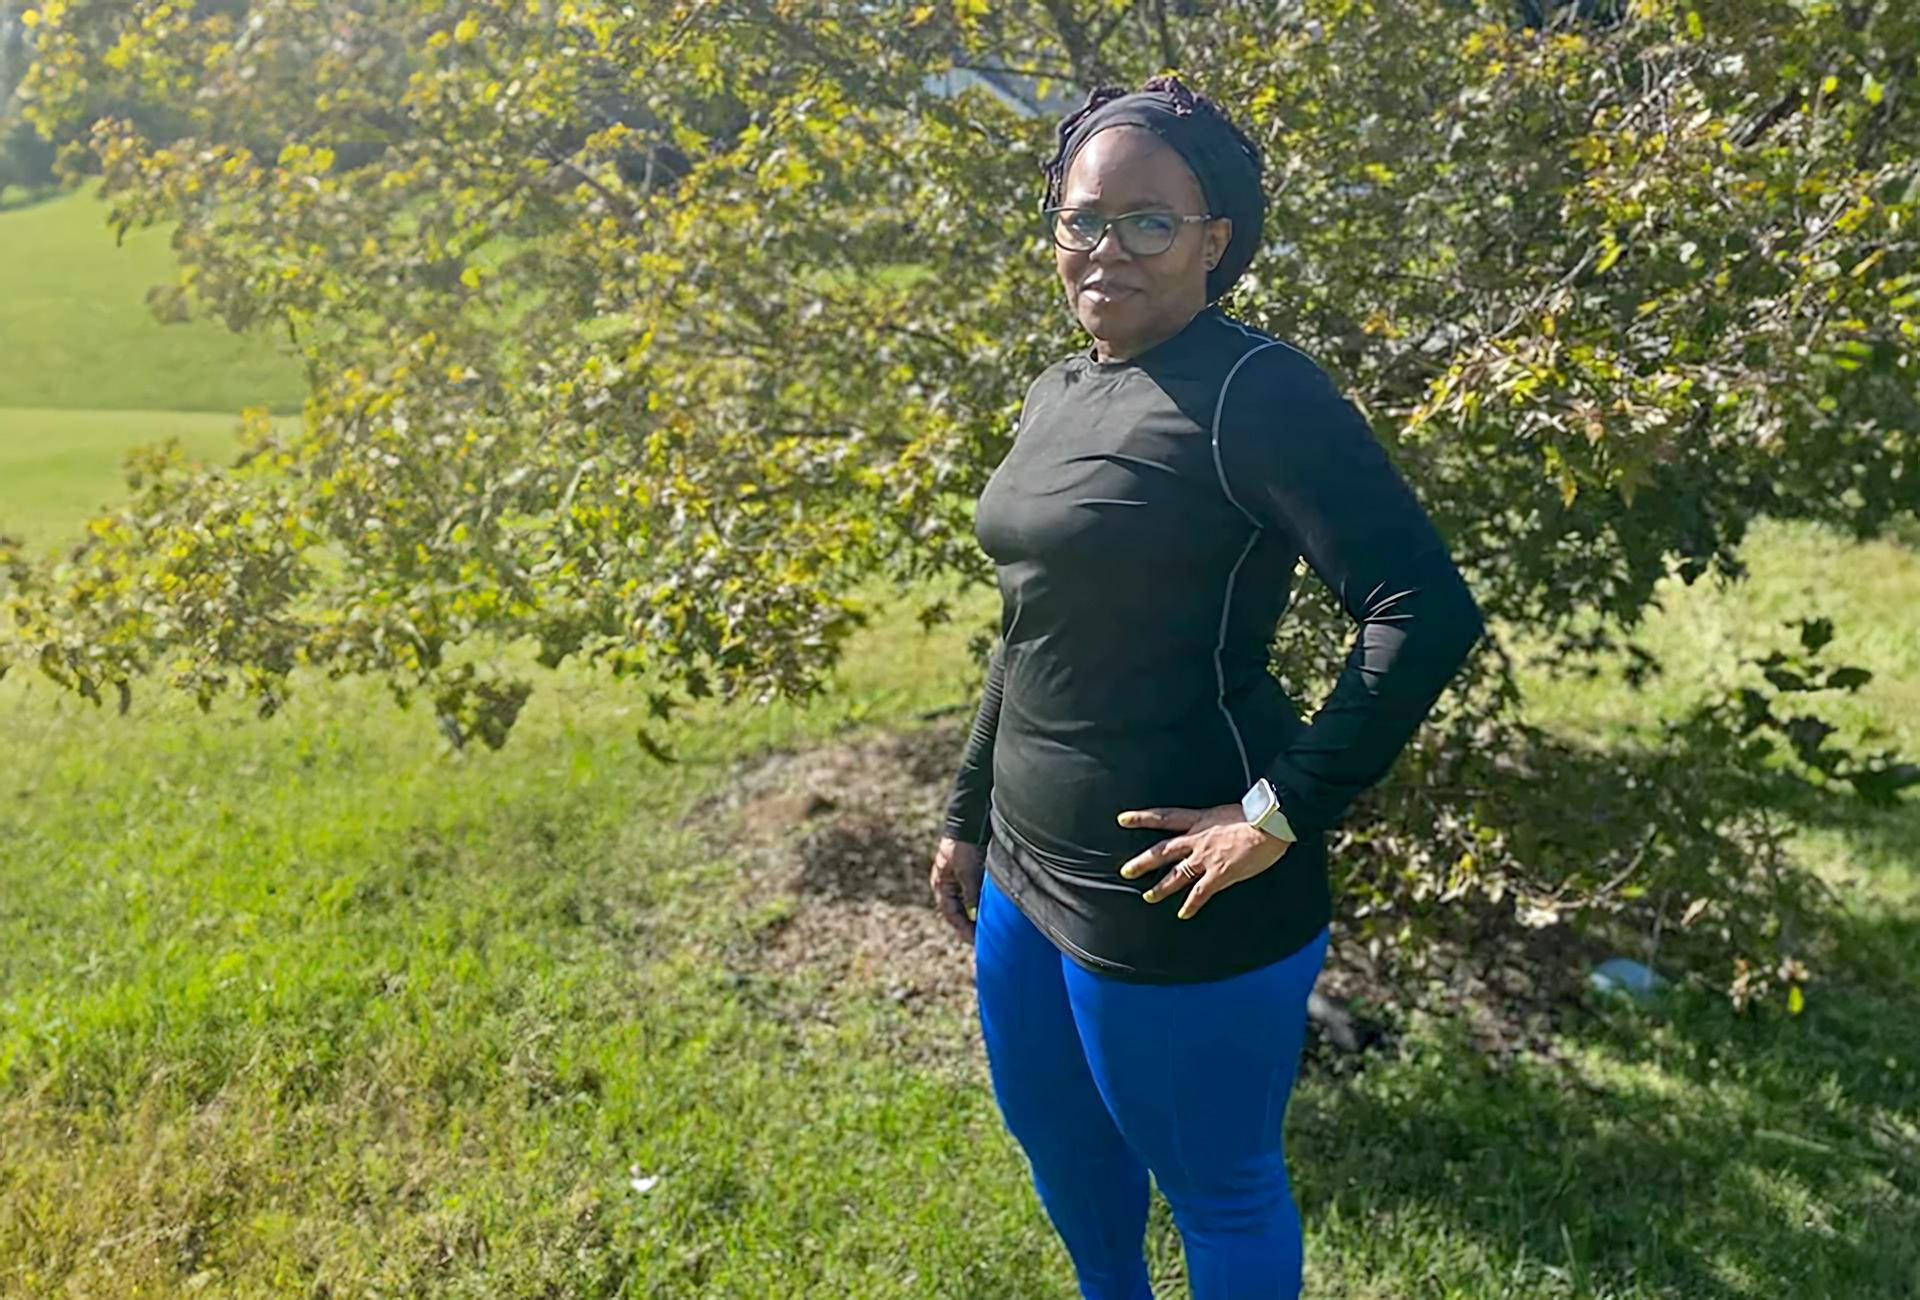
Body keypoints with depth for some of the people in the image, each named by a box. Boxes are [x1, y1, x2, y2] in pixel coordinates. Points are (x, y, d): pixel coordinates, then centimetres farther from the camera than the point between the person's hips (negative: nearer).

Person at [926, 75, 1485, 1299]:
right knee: (1050, 1130, 26)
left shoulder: (1254, 392, -17)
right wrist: (971, 815, 19)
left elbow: (1429, 612, -23)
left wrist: (1281, 815, -22)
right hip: (1029, 865, 9)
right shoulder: (1057, 393, 8)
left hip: (1173, 896, -8)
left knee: (1216, 1185, 13)